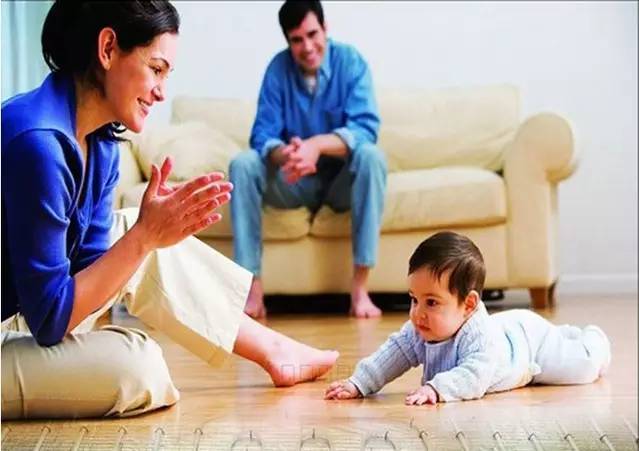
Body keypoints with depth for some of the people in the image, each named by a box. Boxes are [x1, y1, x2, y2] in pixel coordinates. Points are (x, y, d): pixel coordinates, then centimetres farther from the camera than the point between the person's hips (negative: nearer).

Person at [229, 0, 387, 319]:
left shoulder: (350, 61, -11)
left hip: (343, 179, -2)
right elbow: (262, 135, -14)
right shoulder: (279, 68, -6)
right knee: (242, 164, -22)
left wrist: (318, 144, -42)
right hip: (296, 182, 2)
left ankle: (359, 288, -34)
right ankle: (253, 287, -27)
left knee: (371, 155, -32)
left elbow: (366, 129, -23)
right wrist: (284, 154, -38)